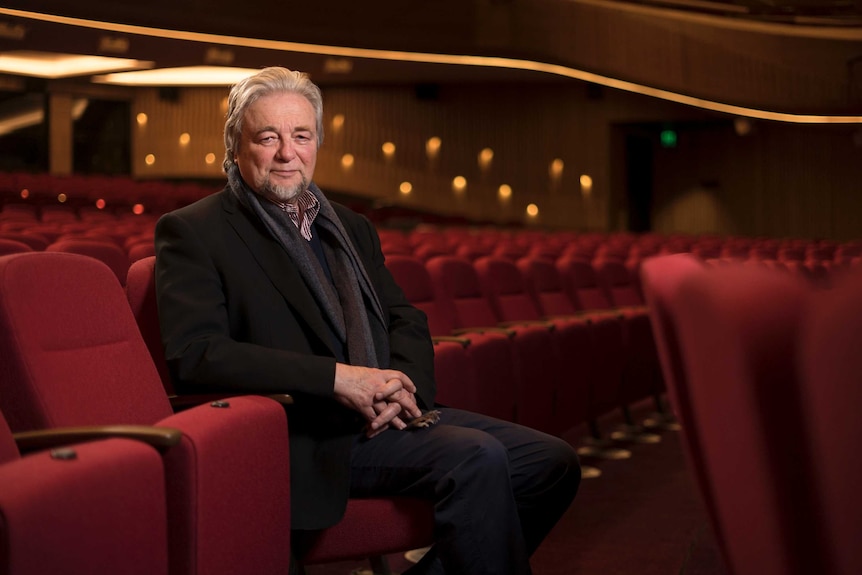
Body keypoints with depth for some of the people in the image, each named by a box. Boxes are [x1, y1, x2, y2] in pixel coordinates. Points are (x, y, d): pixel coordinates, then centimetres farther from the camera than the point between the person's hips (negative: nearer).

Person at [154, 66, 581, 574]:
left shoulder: (351, 227, 20)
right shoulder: (192, 233, -2)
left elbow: (406, 321, 18)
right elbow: (194, 354, -15)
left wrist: (404, 385, -7)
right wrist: (336, 377, -22)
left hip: (388, 414, 8)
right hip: (308, 433, -8)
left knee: (554, 464, -3)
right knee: (477, 458, -27)